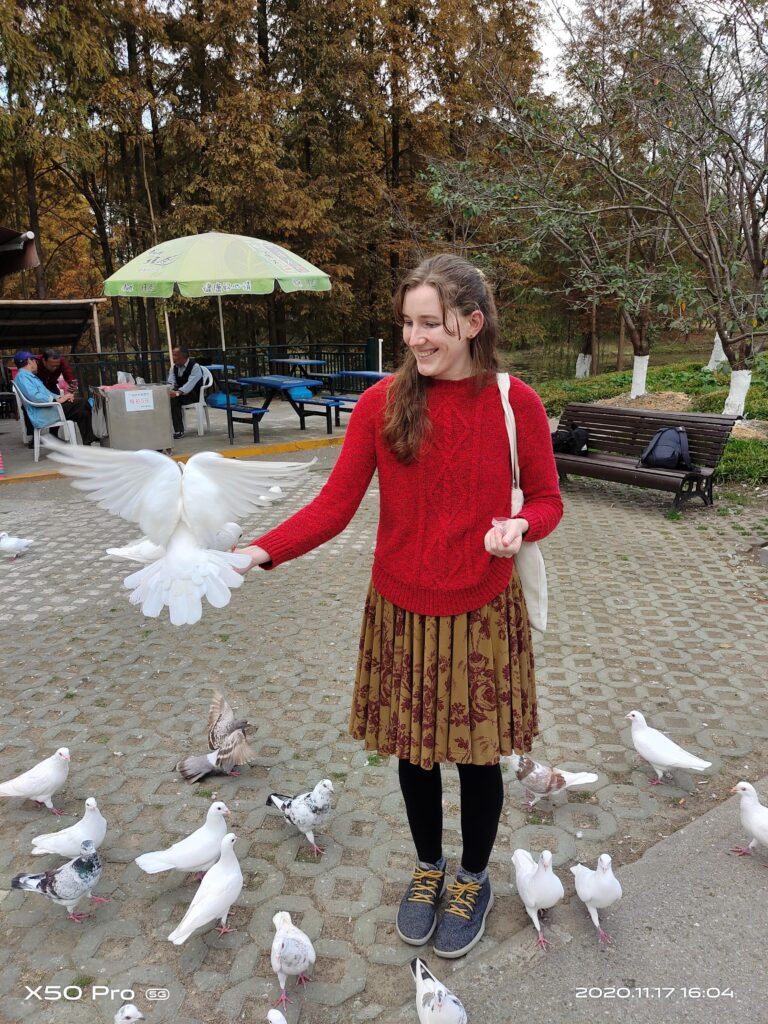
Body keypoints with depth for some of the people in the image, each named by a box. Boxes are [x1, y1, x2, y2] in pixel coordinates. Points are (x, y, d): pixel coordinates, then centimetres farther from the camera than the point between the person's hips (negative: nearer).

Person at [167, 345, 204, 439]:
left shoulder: (195, 366, -14)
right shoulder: (174, 367, 10)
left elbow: (190, 384, -26)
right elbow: (171, 382, 3)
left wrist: (177, 393, -42)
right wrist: (169, 390, -22)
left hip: (194, 394, -6)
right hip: (179, 394, 6)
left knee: (174, 399, -33)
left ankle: (179, 431, -29)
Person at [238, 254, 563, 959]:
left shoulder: (516, 403, -8)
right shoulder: (382, 403, -6)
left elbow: (547, 501, 1)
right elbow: (334, 506, -9)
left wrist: (519, 526, -22)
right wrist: (261, 551, -23)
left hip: (482, 612, -1)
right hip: (400, 612, 2)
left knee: (477, 755, 14)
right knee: (413, 750, 18)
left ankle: (474, 879, 45)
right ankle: (428, 866, 48)